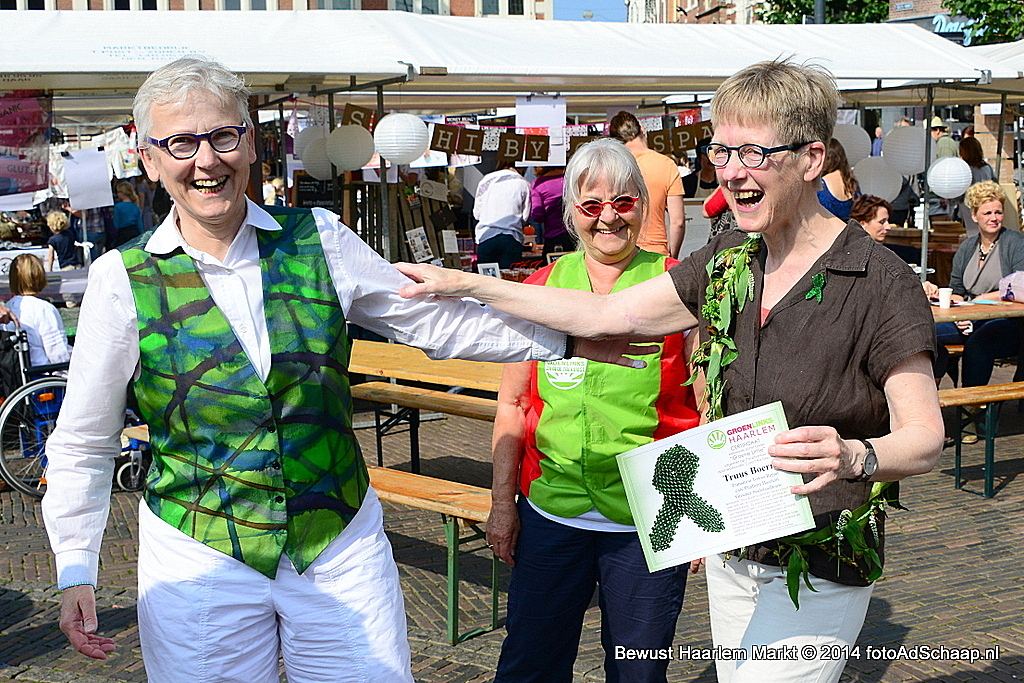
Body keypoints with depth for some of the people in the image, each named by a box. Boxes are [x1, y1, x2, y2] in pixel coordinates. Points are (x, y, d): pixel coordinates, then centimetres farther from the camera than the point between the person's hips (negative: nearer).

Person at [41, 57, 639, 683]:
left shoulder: (318, 240, -2)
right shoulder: (124, 279, -6)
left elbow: (432, 319, 7)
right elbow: (84, 445, 3)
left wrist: (564, 339, 5)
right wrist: (76, 572, -2)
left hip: (343, 543, 2)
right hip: (201, 562, -1)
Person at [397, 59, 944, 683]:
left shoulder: (881, 283, -16)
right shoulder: (727, 263, 3)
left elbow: (925, 440, -16)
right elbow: (606, 315, 5)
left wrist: (852, 457, -38)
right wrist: (466, 285, 1)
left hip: (816, 577, -6)